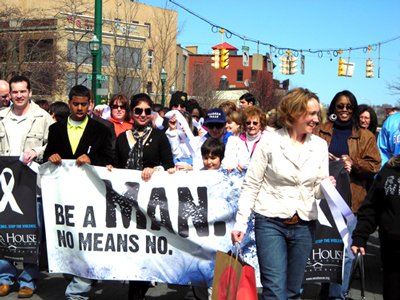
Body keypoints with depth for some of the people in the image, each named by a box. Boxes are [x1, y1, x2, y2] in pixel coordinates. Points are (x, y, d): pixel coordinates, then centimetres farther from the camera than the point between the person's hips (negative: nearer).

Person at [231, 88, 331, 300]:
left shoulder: (320, 145, 5)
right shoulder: (269, 142, -6)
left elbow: (318, 192, 8)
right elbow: (251, 186, -3)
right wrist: (241, 222, -8)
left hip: (304, 226, 4)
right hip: (270, 223, -4)